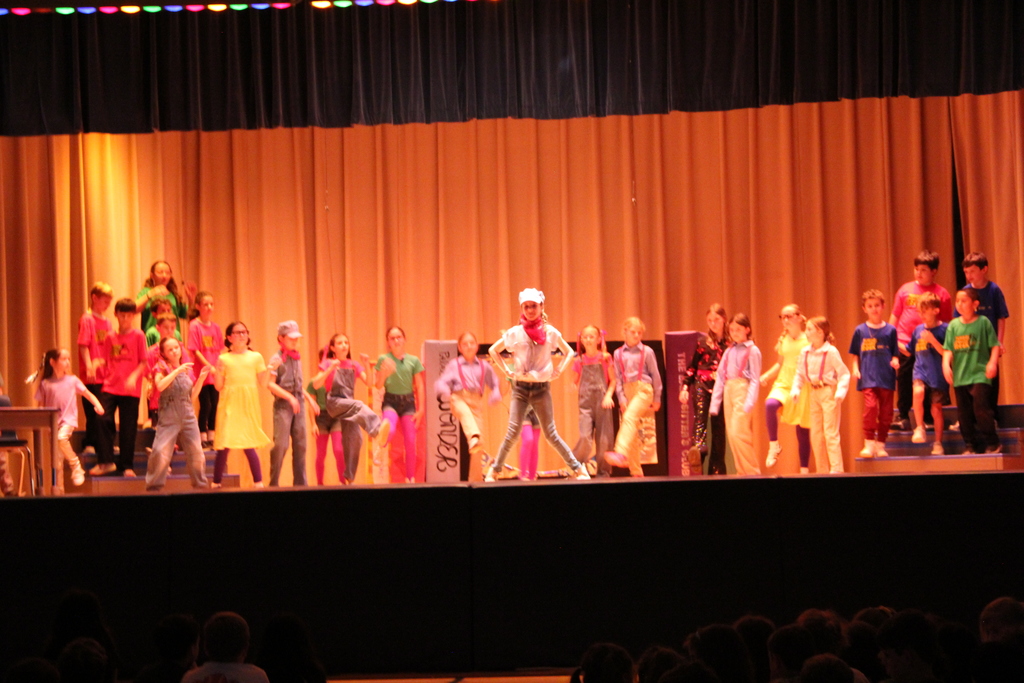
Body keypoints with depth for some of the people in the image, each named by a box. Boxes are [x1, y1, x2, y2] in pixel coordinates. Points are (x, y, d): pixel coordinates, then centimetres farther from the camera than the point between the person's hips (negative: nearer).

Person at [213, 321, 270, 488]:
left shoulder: (256, 357, 12)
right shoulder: (224, 359, 8)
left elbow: (263, 383, 8)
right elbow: (219, 386, 6)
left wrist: (269, 369, -7)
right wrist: (218, 371, -10)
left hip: (249, 405, 0)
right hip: (229, 405, 0)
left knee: (249, 446, -6)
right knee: (224, 444, -6)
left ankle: (258, 482, 0)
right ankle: (216, 483, 1)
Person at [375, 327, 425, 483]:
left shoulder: (413, 360, 3)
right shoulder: (383, 359, 0)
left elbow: (419, 386, 5)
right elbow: (378, 385, 0)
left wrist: (420, 409, 1)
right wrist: (383, 373, -21)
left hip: (408, 401, 2)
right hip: (390, 401, -2)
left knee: (410, 442, 2)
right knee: (390, 430, -40)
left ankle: (410, 478, 13)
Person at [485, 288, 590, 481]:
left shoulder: (550, 332, 1)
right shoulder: (515, 333, 1)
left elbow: (569, 352, 14)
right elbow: (493, 350, 12)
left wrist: (558, 371, 1)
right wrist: (507, 371, 2)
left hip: (541, 387, 0)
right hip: (520, 387, 0)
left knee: (551, 434, 0)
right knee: (513, 432, -9)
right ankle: (494, 470, 1)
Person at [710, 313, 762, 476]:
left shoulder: (752, 351, -1)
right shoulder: (729, 351, 16)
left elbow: (755, 380, -6)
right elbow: (720, 376, 15)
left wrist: (749, 402, -17)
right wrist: (715, 402, 8)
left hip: (742, 391, -6)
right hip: (728, 391, 6)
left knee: (738, 433, -15)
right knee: (731, 435, 3)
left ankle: (752, 472, -7)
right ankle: (742, 472, 9)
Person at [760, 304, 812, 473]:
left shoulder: (808, 340, -3)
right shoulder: (783, 340, 10)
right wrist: (765, 377, 7)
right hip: (783, 383, 3)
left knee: (803, 431, 2)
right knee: (770, 404, -31)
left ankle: (804, 470, 14)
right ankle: (774, 446, -18)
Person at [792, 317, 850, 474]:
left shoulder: (831, 352, -12)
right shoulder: (804, 352, 5)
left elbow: (844, 374, -11)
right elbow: (800, 374, 13)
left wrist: (840, 392, -21)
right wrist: (796, 389, -2)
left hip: (828, 392, -7)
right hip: (814, 393, 7)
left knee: (830, 432, -8)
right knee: (815, 434, 9)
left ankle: (836, 469, -4)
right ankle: (822, 470, 16)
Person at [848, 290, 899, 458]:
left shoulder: (890, 330, 7)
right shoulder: (860, 330, 7)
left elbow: (895, 353, 10)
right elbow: (855, 354, 12)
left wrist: (895, 361, -10)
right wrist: (855, 368, -4)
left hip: (886, 377, 2)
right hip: (868, 377, -2)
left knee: (886, 412, 3)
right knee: (870, 406, -19)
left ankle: (880, 444, 15)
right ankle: (869, 443, -13)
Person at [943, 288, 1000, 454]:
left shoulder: (983, 322, -2)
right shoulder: (953, 325, 7)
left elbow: (994, 345, -2)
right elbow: (948, 349, 4)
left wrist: (992, 362, -16)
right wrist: (946, 364, -13)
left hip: (980, 373, -4)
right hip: (960, 375, 4)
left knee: (981, 407, -14)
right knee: (964, 412, 7)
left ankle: (993, 444, -3)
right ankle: (970, 445, 18)